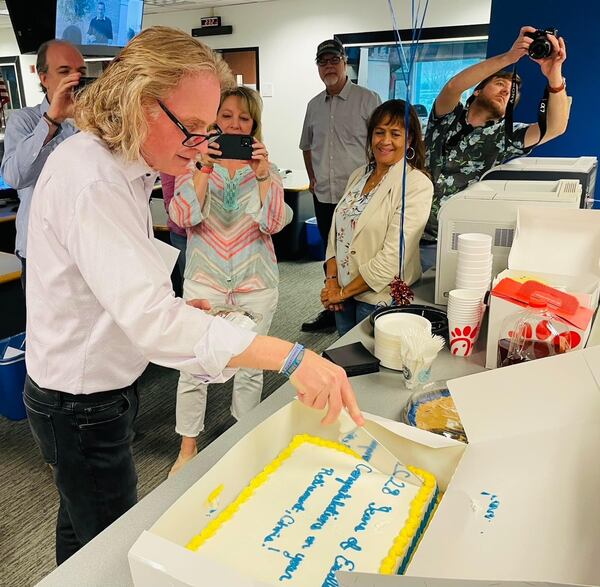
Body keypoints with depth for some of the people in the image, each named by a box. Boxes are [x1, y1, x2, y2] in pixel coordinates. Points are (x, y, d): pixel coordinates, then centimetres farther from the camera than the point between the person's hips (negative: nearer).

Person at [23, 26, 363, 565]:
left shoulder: (120, 167, 5)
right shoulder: (89, 177, -28)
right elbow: (148, 317, -39)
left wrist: (176, 306, 2)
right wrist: (291, 357, -45)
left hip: (100, 386, 9)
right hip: (81, 405, -9)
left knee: (83, 526, 28)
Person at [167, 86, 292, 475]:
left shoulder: (266, 167, 4)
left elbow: (275, 223, -9)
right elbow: (183, 218, -13)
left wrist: (263, 176, -21)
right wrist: (204, 169, -21)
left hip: (256, 281, 1)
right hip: (205, 278, -1)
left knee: (250, 367, 12)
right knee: (194, 366, 1)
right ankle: (188, 448, 22)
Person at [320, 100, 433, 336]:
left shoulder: (417, 185, -14)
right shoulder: (359, 175, 7)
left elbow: (394, 256, -20)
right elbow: (336, 230, 8)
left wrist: (344, 291, -14)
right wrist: (332, 280, -5)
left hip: (382, 297, -6)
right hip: (344, 295, 6)